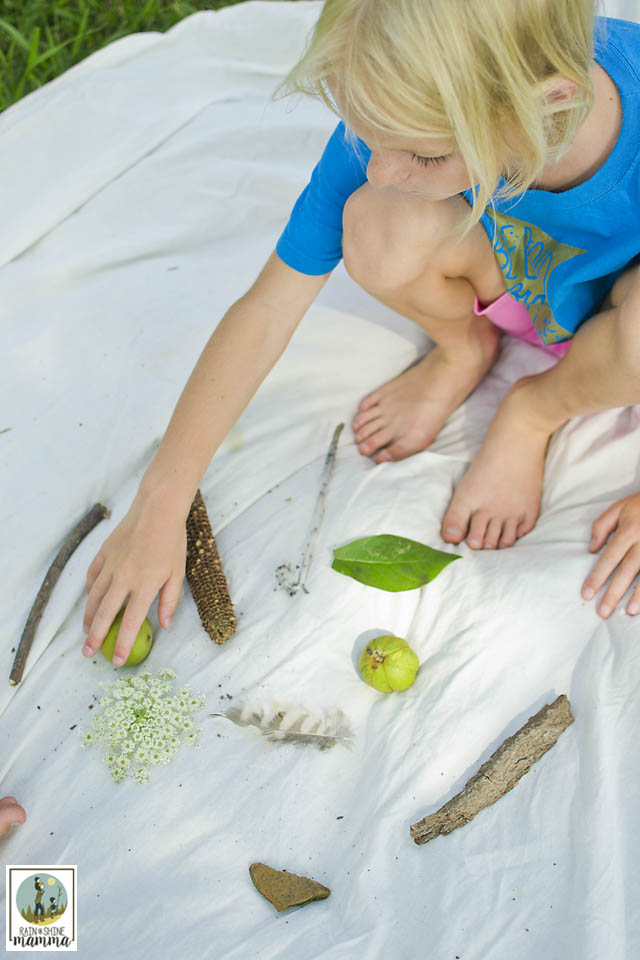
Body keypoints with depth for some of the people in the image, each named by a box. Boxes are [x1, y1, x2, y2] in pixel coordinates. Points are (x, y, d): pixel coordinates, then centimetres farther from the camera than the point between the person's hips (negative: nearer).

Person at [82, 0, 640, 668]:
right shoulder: (410, 109, -30)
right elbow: (266, 309, -24)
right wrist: (159, 507, -22)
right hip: (515, 287, 2)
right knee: (377, 228, -31)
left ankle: (533, 411, -3)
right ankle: (464, 348, 3)